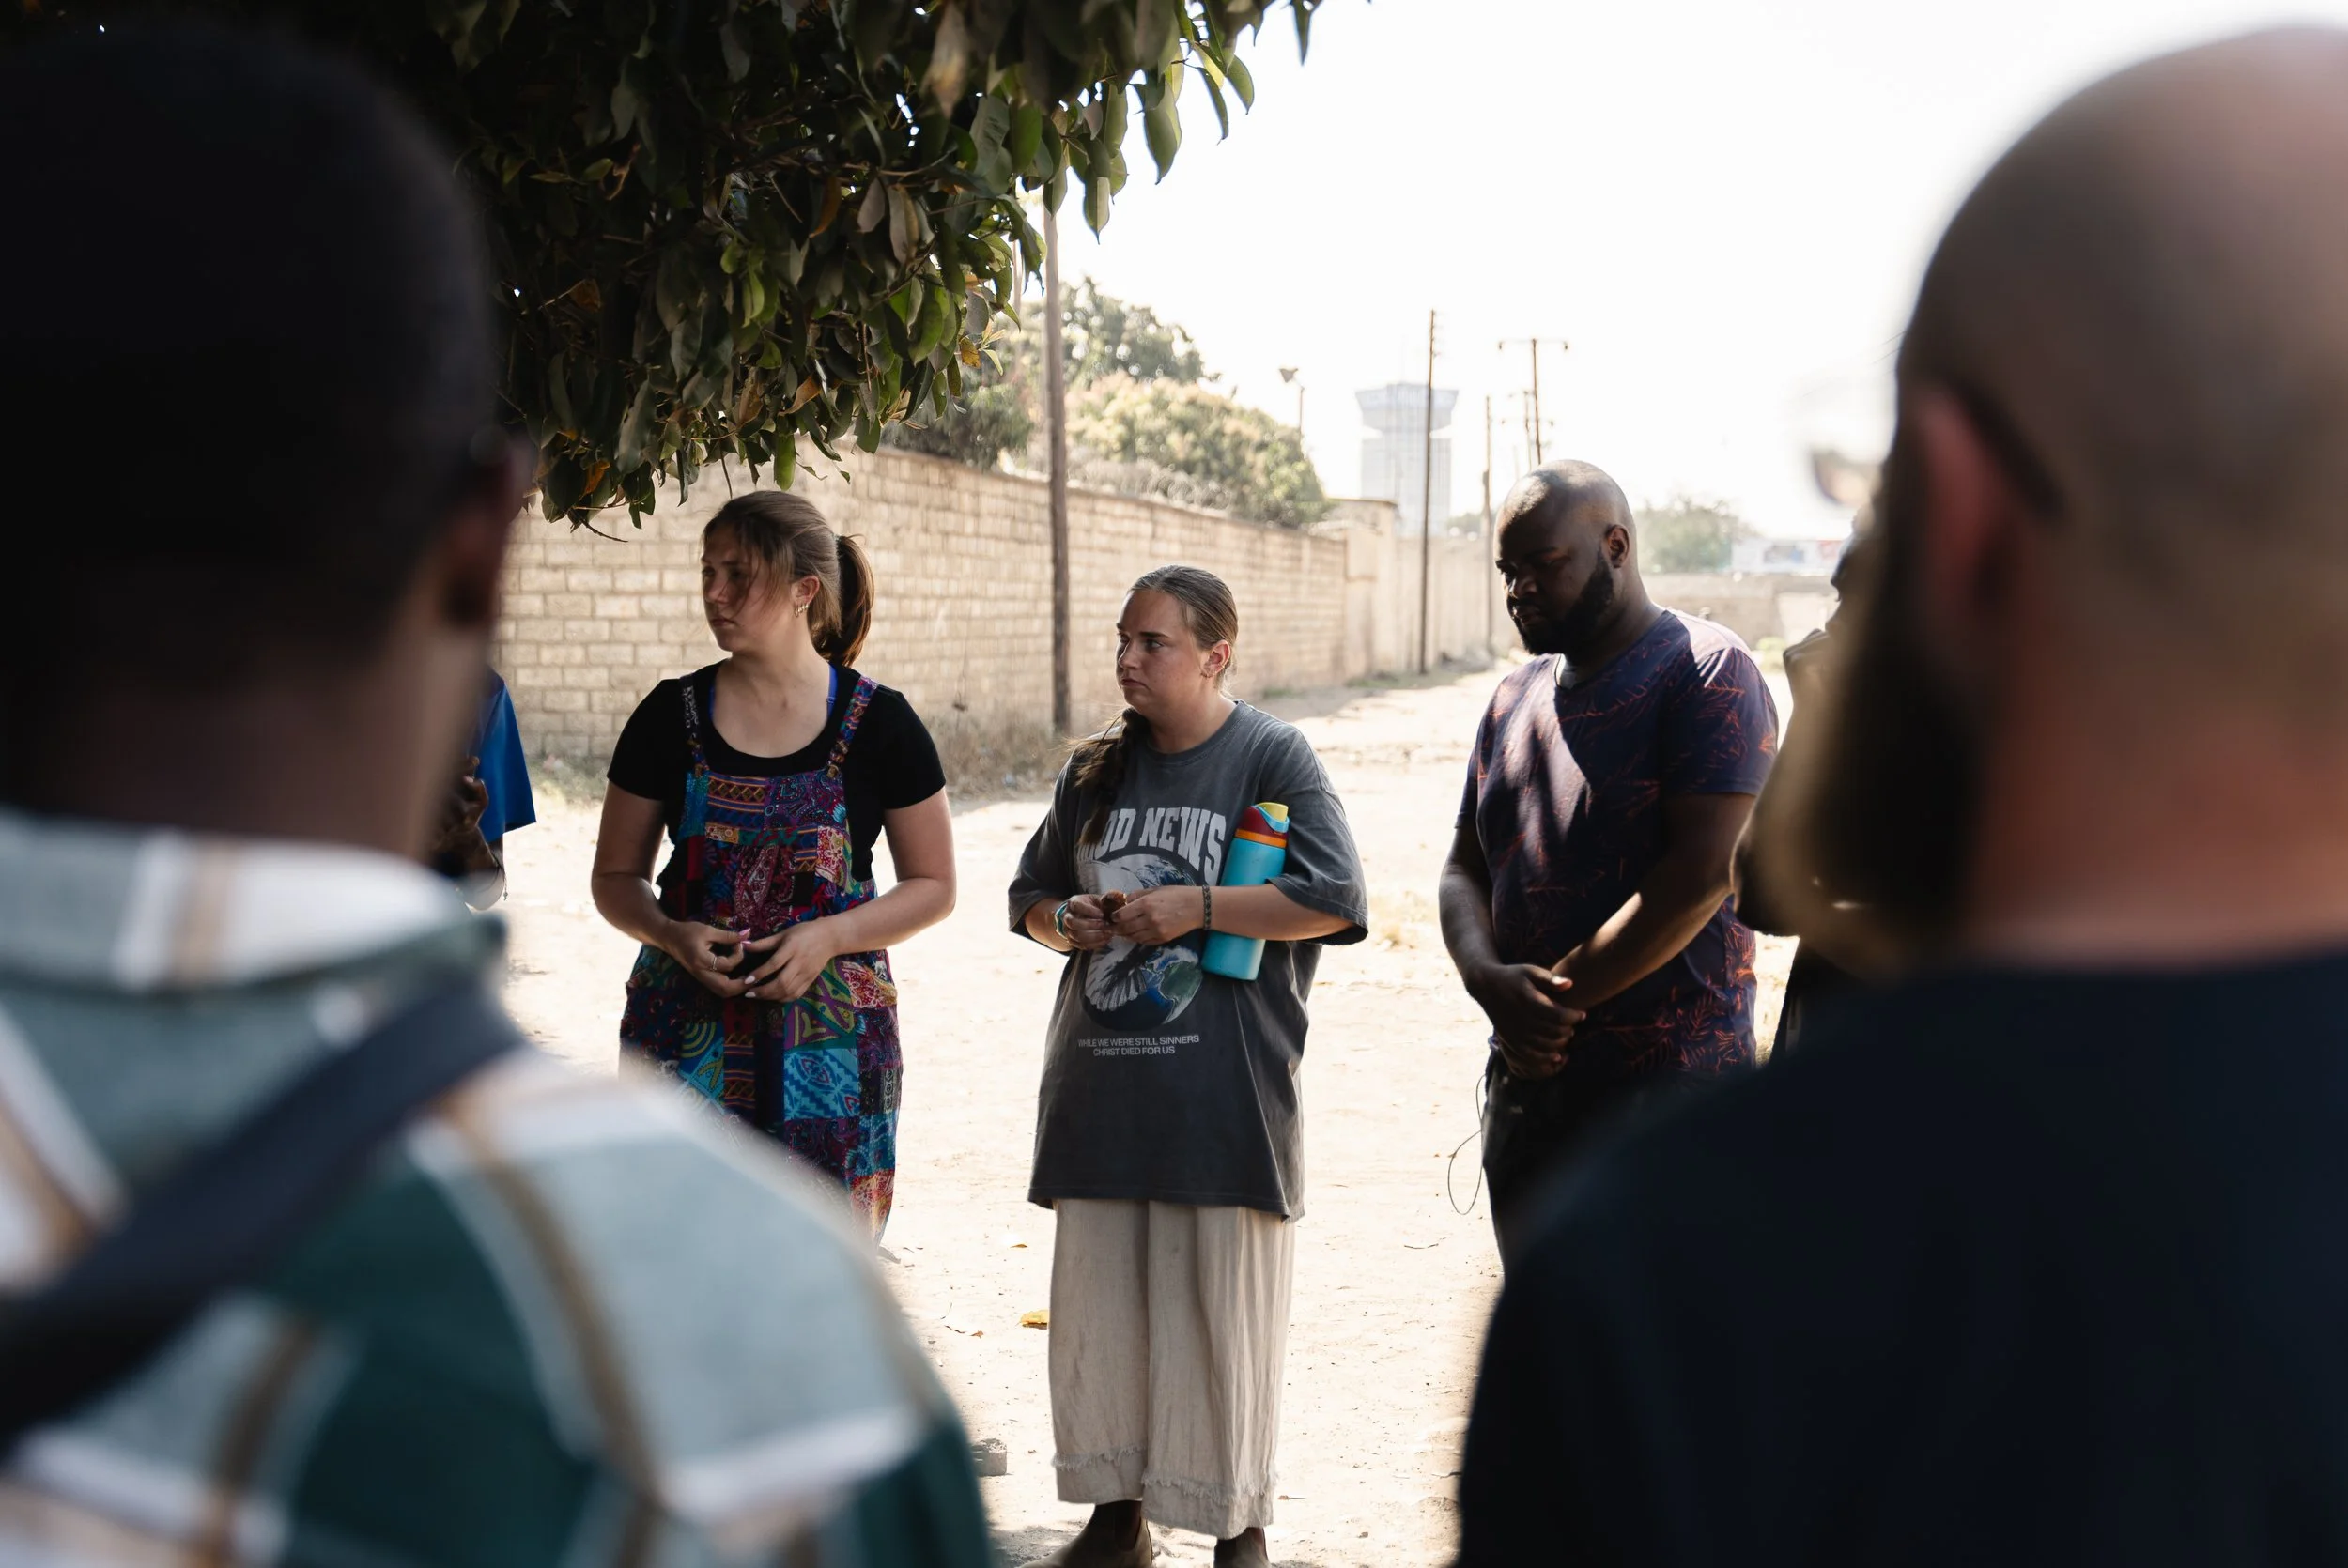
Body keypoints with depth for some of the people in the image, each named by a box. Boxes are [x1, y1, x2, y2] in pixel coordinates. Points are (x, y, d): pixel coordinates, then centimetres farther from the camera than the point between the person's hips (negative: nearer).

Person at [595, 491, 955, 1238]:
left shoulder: (877, 722, -1)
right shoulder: (671, 716, 4)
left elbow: (934, 886, 5)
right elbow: (616, 877, 11)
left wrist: (830, 936, -11)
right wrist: (673, 935, -10)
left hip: (828, 1031, -1)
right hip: (688, 1030, 1)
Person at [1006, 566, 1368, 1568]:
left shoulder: (1273, 758, -3)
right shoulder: (1096, 771, 14)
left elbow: (1335, 901, -12)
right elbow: (1031, 894, 23)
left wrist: (1194, 906, -15)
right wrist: (1068, 921, 0)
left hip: (1222, 1093, -5)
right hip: (1102, 1084, 5)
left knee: (1223, 1311, -1)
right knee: (1098, 1302, 9)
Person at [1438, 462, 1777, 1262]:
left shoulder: (1705, 671, -6)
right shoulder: (1514, 699, 17)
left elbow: (1701, 872, -16)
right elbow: (1463, 872, 15)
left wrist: (1557, 994, -14)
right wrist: (1492, 981, -8)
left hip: (1663, 1082, -7)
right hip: (1525, 1083, 8)